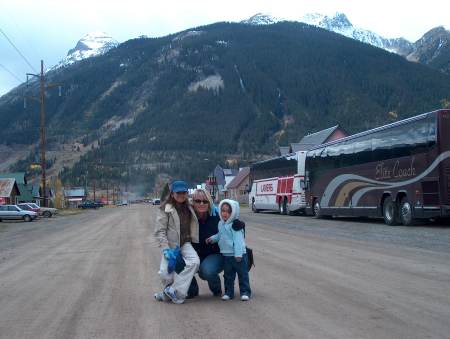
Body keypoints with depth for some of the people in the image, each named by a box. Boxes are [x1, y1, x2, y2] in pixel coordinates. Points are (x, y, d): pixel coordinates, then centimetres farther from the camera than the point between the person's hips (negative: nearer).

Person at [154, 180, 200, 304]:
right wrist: (166, 249, -18)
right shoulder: (165, 209, -5)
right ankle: (177, 294, 19)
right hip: (170, 244, -4)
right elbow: (159, 231, -10)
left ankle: (172, 291, -16)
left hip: (185, 243, 4)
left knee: (194, 261, -23)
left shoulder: (189, 208, 12)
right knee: (165, 274, -12)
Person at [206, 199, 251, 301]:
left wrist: (238, 254, -24)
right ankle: (229, 292, 23)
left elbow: (238, 240, -21)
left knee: (242, 274, 3)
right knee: (228, 275, 13)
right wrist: (213, 238, 9)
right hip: (226, 255, 7)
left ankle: (245, 292, 11)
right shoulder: (221, 224, 8)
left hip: (238, 255, -7)